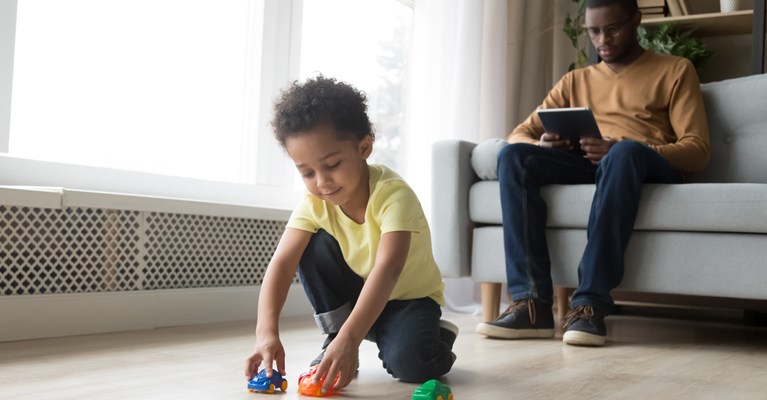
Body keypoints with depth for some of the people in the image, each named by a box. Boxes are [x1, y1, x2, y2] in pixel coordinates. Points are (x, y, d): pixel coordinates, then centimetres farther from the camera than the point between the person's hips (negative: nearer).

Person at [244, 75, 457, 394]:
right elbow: (281, 264, -26)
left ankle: (435, 336, 5)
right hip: (356, 292, 4)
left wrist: (349, 339, -55)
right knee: (314, 246, -21)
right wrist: (267, 332, -42)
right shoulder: (314, 202, -17)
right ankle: (334, 336, -5)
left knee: (409, 362, -31)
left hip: (409, 296, -4)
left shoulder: (393, 195, -32)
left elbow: (387, 270, -44)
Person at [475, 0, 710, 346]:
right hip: (587, 167, 4)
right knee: (513, 155, -23)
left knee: (625, 153, -38)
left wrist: (620, 149, -18)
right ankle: (532, 302, -32)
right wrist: (540, 146, -10)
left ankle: (590, 304, -40)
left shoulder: (675, 70, 14)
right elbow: (519, 135, 18)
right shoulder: (576, 80, 25)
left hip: (652, 169, -3)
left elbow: (697, 151, 0)